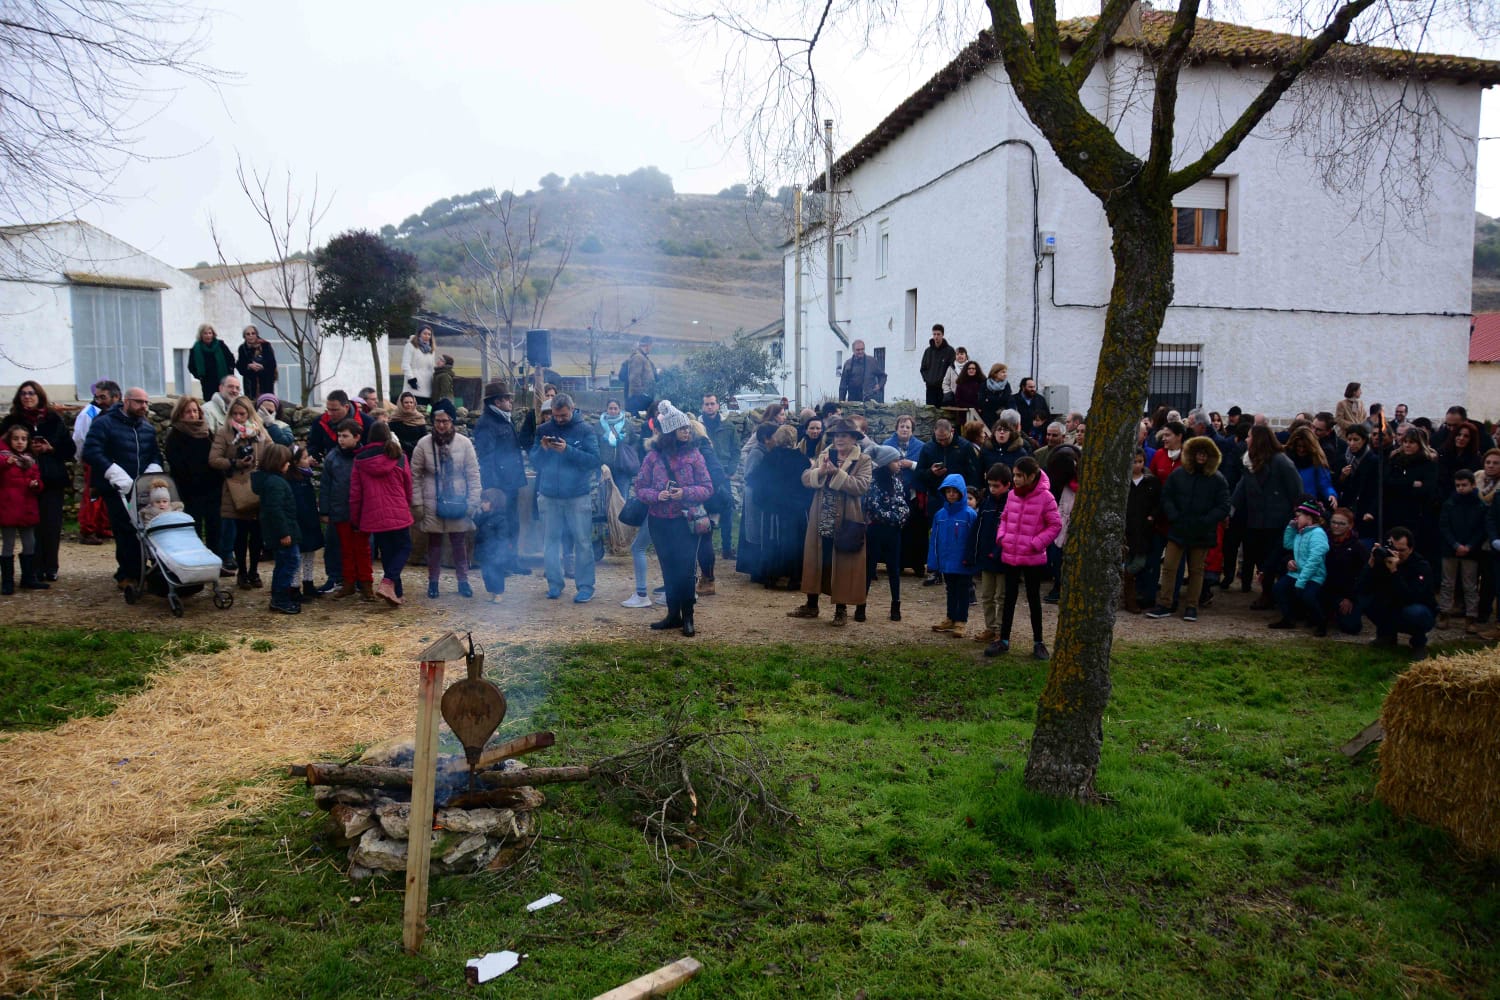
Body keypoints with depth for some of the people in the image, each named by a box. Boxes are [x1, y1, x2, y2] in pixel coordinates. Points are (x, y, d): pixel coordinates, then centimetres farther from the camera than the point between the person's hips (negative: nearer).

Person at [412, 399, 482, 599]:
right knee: (434, 543, 10)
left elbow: (473, 475, -2)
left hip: (458, 503, 0)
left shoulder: (464, 443, -5)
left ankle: (463, 579, 22)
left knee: (460, 543, 8)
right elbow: (415, 475, 0)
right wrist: (418, 503, -3)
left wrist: (473, 502, -5)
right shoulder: (423, 444, -5)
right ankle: (433, 580, 23)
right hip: (433, 504, 0)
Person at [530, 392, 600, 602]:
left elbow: (594, 460, -10)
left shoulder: (585, 431, -1)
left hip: (578, 496, -3)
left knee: (583, 542, -1)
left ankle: (585, 586, 6)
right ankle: (554, 583, 19)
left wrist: (567, 450, -19)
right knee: (552, 540, 9)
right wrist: (542, 449, -11)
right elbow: (534, 461, 9)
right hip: (549, 496, 3)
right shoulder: (543, 430, 9)